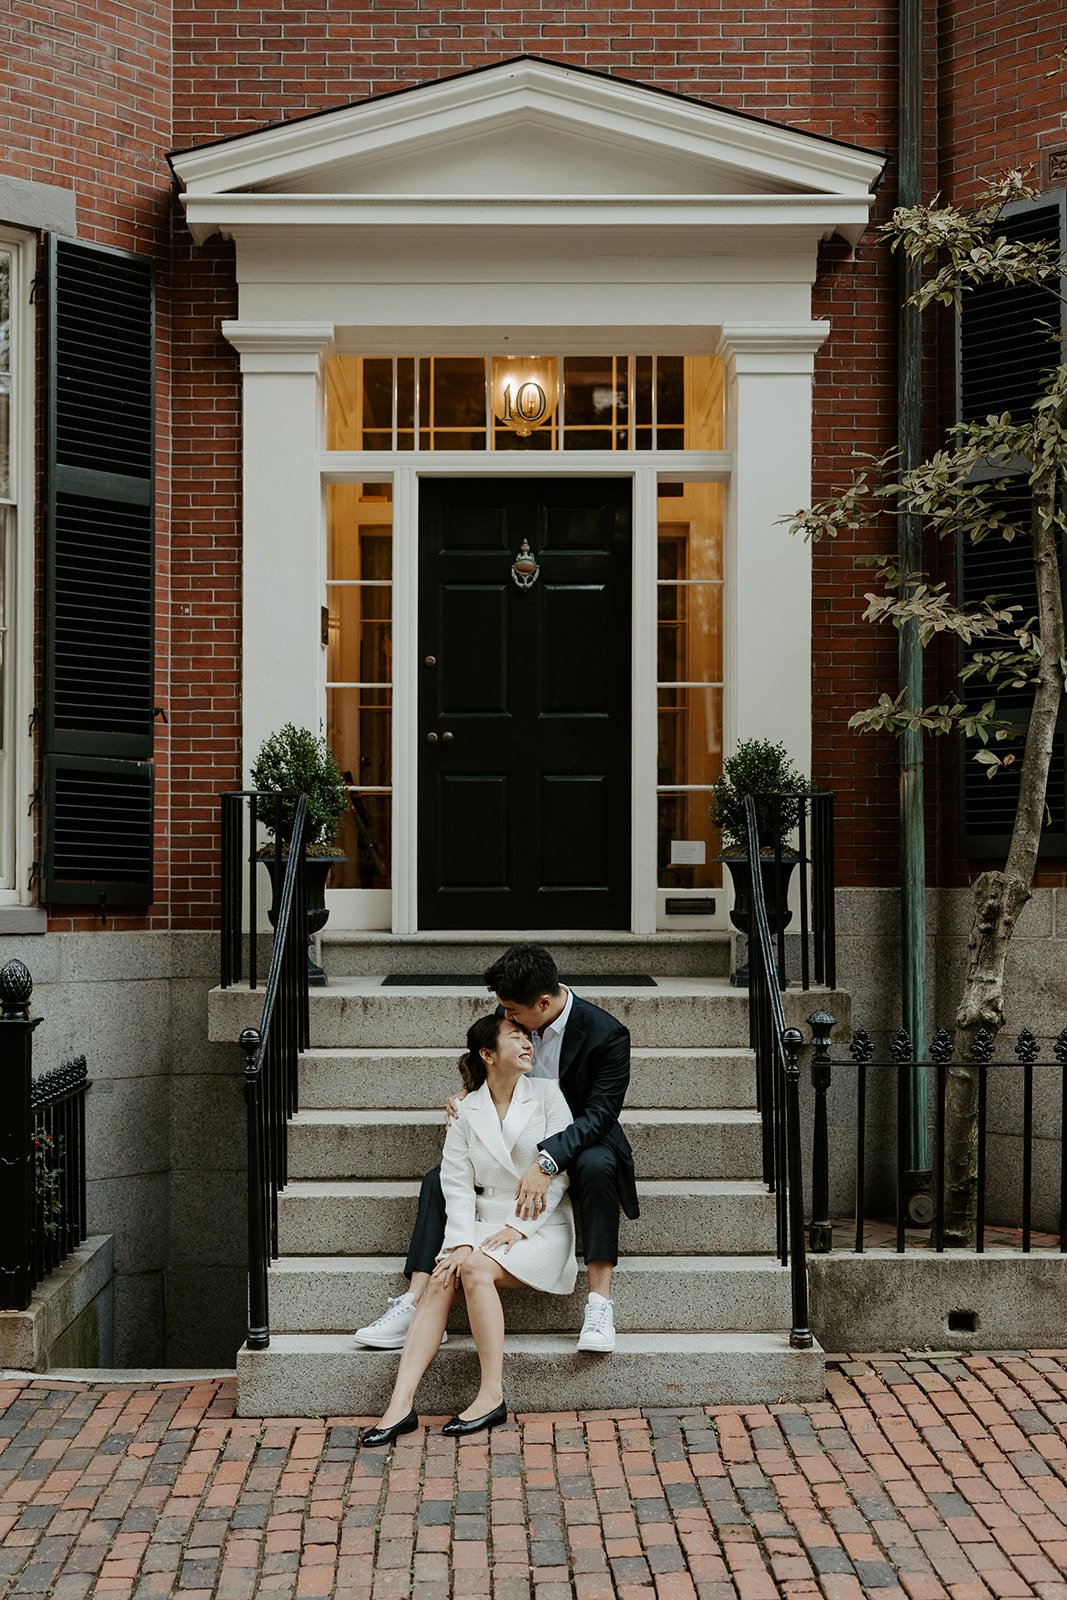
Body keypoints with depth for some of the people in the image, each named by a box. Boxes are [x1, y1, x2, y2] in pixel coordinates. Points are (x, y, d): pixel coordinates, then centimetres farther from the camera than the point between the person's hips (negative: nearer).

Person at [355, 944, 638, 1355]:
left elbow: (599, 1114, -27)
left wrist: (546, 1162, -41)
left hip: (576, 1145, -5)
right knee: (438, 1181, -14)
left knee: (596, 1166, -40)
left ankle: (600, 1304, -36)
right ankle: (414, 1306, -23)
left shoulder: (607, 1034, -21)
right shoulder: (511, 1019, -5)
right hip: (518, 1144, 5)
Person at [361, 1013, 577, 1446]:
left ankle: (492, 1396, -25)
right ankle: (401, 1404, -29)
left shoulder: (547, 1094, 3)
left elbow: (559, 1172, -4)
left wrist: (519, 1228, -12)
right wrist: (462, 1242, -14)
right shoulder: (465, 1111, 9)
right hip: (486, 1224, 3)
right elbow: (457, 1185, 2)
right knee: (441, 1279, -24)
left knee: (476, 1269, -30)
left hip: (541, 1226, -3)